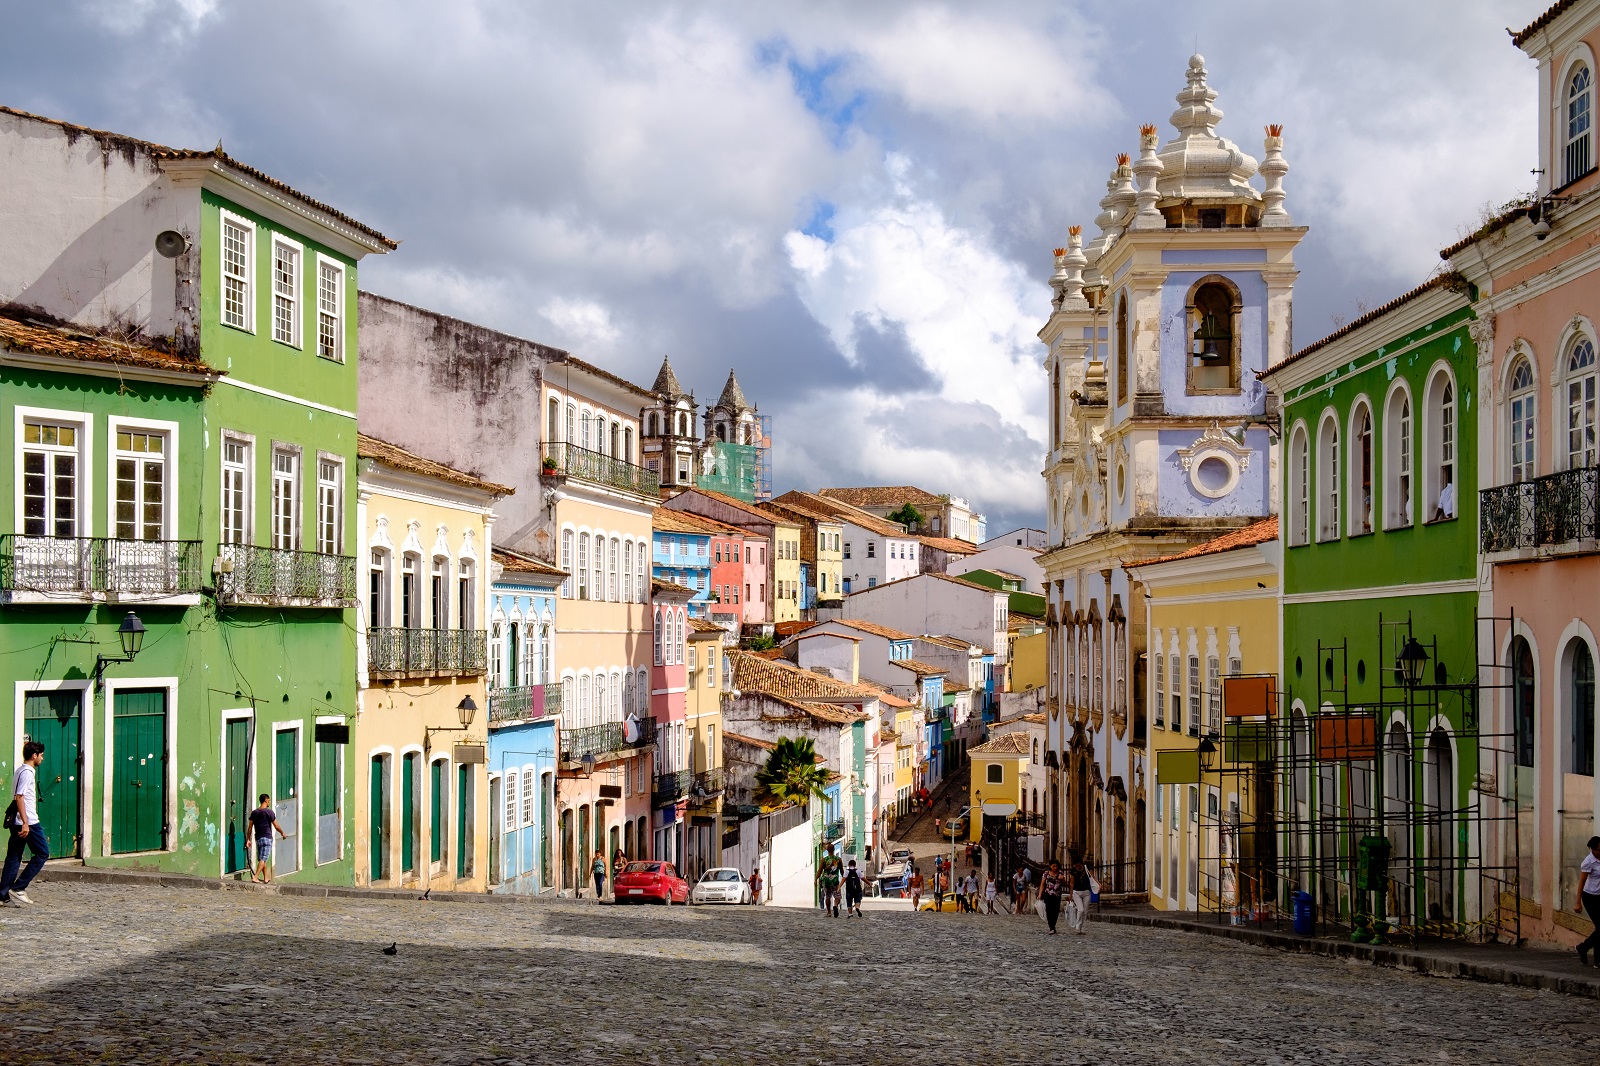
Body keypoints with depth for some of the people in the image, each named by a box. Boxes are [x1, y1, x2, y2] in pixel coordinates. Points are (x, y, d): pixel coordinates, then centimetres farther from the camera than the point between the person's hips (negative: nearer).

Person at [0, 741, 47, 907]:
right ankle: (18, 888, -4)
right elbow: (19, 797, -19)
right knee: (42, 853, 0)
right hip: (28, 822, -10)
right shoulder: (27, 772, -12)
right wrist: (25, 823, -23)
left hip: (16, 823, 10)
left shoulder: (20, 771, 18)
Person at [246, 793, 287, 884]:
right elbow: (276, 826, -4)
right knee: (263, 859, -9)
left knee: (262, 859, 13)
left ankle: (266, 878, 19)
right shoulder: (269, 812, -7)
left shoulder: (254, 813, 8)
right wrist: (283, 833, 11)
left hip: (258, 838, 6)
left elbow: (250, 827, 7)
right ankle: (255, 876, -20)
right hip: (267, 838, -6)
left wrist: (248, 839, 11)